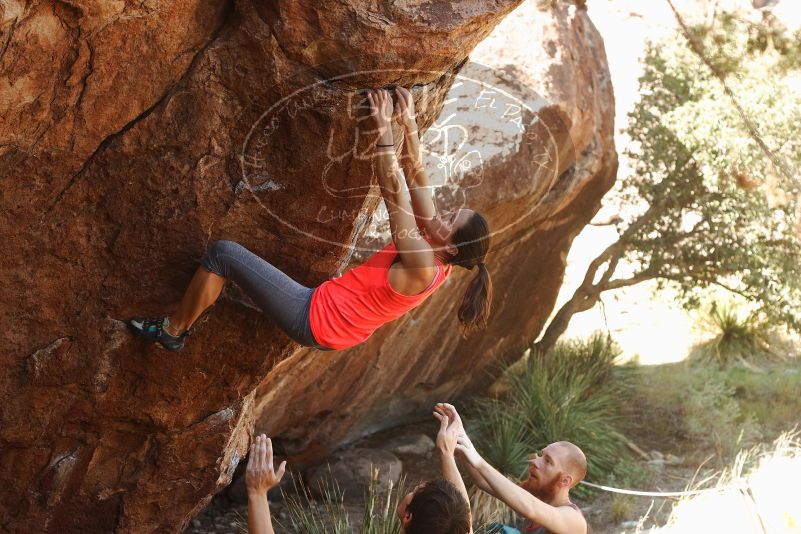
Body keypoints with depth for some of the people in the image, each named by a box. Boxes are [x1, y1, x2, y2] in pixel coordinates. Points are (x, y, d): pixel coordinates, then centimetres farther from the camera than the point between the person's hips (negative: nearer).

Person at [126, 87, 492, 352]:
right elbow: (416, 181, 3)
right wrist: (410, 126, -3)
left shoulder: (423, 267, -26)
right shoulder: (432, 255, 0)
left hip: (313, 319, -10)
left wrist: (384, 130, -28)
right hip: (324, 313, 10)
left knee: (222, 253, -8)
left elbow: (396, 194, -29)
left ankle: (173, 330, 8)